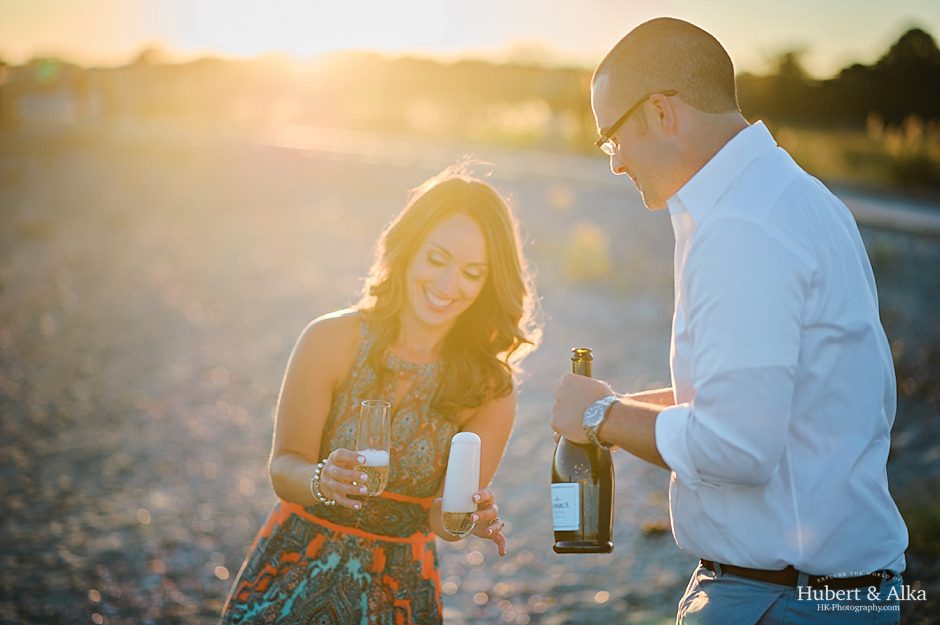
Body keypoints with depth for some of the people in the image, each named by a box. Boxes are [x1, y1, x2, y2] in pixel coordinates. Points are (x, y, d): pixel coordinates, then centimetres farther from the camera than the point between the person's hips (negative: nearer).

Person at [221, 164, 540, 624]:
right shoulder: (331, 341, -16)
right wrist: (321, 481, -36)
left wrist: (470, 517, -33)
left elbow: (440, 517, -10)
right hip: (296, 574, -1)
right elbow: (284, 465, -14)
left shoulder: (490, 388, -12)